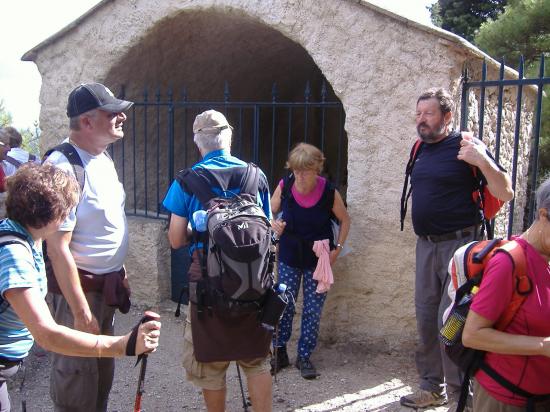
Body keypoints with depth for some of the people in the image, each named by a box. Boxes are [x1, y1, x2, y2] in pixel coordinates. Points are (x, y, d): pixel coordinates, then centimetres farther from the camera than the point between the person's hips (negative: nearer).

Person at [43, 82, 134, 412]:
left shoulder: (104, 157, 6)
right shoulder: (64, 167, -23)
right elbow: (57, 247, -24)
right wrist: (80, 311, -22)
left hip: (106, 284, 9)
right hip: (78, 287, -8)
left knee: (103, 370, 22)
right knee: (77, 381, 6)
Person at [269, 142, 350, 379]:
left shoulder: (329, 193, -14)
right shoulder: (284, 187, -12)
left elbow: (345, 220, 1)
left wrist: (338, 248, -6)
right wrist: (273, 224, -22)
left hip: (319, 259, -1)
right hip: (289, 256, 1)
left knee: (313, 309, 5)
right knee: (283, 305, 3)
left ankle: (305, 356, 19)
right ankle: (280, 353, 19)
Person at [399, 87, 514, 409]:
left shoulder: (464, 146, -10)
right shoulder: (421, 150, 10)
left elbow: (506, 194, -10)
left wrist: (484, 161, -23)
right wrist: (423, 234, 14)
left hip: (459, 244, -7)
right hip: (426, 245, 7)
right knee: (426, 319, 12)